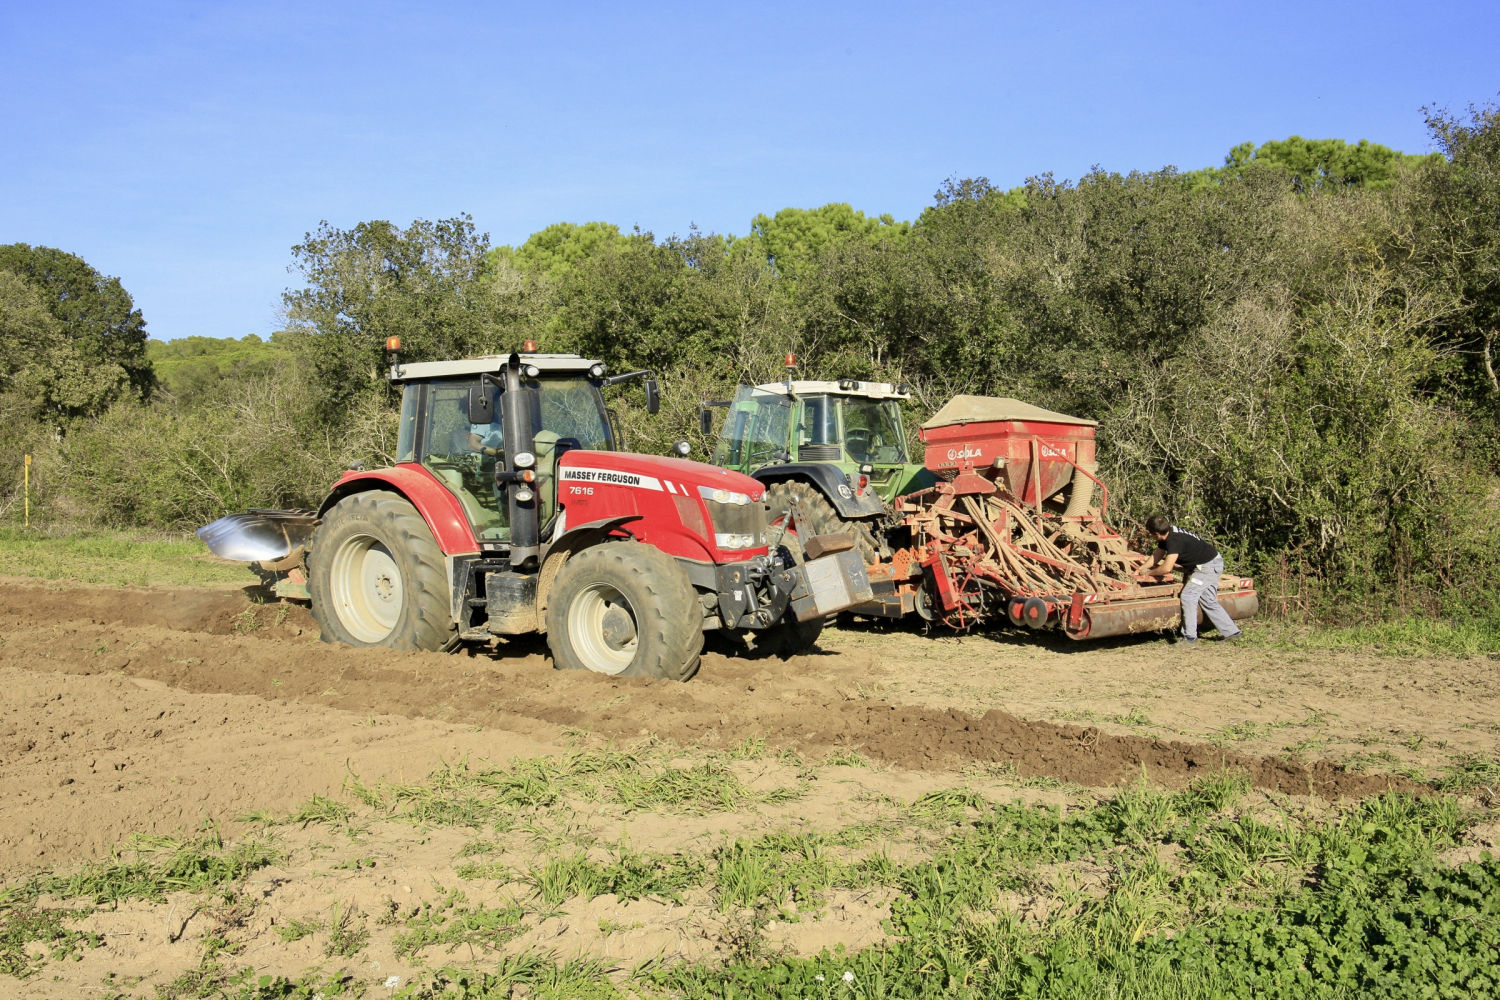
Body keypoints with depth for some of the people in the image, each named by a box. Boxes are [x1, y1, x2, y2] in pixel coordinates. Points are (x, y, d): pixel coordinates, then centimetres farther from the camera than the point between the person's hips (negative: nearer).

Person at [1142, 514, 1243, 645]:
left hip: (1209, 566, -10)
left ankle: (1190, 638, -7)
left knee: (1188, 596, -11)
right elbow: (1157, 555, 14)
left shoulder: (1175, 540, -29)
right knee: (1208, 601, 13)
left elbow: (1167, 568, -32)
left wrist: (1149, 573, -16)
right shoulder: (1167, 535, 2)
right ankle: (1232, 631, 20)